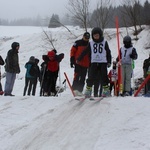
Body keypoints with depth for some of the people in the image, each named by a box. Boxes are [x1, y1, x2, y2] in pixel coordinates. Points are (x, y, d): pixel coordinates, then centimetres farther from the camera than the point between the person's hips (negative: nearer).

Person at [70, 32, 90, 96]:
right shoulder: (78, 43, 2)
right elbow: (72, 51, 0)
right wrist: (72, 60, -8)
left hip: (86, 65, 4)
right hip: (78, 64, -4)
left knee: (82, 79, 4)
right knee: (77, 76, -14)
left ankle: (80, 91, 7)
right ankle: (75, 89, -15)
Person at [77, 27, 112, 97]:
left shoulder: (104, 42, 5)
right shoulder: (91, 43, 8)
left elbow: (108, 53, 8)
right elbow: (85, 52, 11)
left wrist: (109, 62, 3)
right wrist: (78, 59, 10)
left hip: (103, 62, -1)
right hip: (94, 62, 1)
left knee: (103, 77, -3)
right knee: (91, 77, -5)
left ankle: (106, 89, 7)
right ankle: (88, 89, 1)